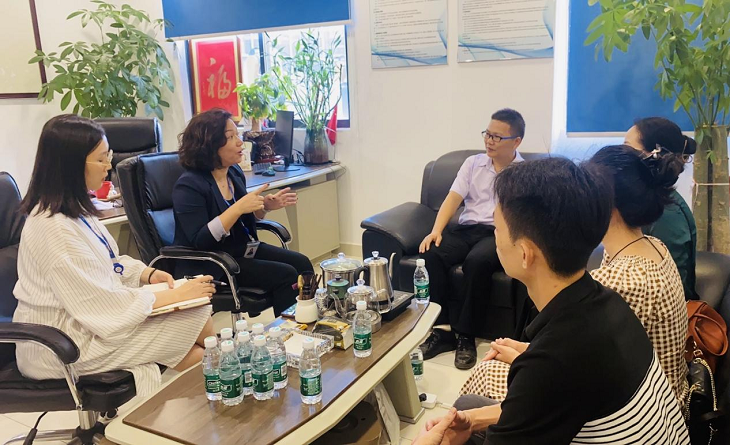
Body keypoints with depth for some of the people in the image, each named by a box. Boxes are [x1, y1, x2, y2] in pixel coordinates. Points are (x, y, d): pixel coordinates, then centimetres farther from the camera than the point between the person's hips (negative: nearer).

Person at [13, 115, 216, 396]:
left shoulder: (74, 207, 5)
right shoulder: (53, 228, -26)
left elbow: (106, 262, 15)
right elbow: (99, 304, -25)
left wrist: (148, 274, -2)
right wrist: (174, 296, -20)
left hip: (86, 317, 9)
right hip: (65, 345, -9)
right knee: (196, 315, -10)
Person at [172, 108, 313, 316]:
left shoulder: (234, 172, 5)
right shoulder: (189, 186, -19)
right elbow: (200, 241, -26)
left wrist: (265, 206, -3)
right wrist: (238, 208, -32)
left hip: (245, 249, 8)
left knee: (301, 264, -5)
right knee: (285, 275, -19)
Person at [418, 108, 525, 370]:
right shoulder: (472, 164, 16)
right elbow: (453, 199, 6)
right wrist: (436, 230, -11)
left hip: (500, 234, -3)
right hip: (467, 229, 4)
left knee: (478, 260, -37)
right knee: (431, 253, -26)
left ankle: (465, 336, -21)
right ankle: (442, 329, -17)